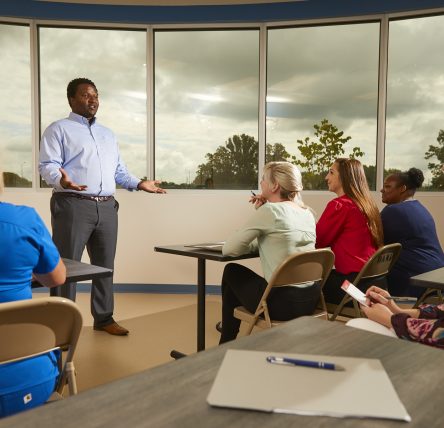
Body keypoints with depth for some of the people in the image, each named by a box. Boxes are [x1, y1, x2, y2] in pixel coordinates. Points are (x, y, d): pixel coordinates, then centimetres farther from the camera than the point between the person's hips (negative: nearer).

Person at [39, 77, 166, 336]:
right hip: (73, 205, -6)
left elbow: (119, 170, 23)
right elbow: (48, 166, -7)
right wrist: (61, 179, -29)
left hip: (107, 207, 6)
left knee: (105, 265, 10)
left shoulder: (108, 135, 24)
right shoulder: (59, 129, 4)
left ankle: (104, 318, 21)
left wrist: (139, 184, 7)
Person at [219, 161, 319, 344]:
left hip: (282, 301, -7)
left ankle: (226, 345, 32)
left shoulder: (269, 210, -12)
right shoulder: (307, 213, 9)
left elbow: (229, 249, -9)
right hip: (311, 298, 7)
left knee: (232, 272, 20)